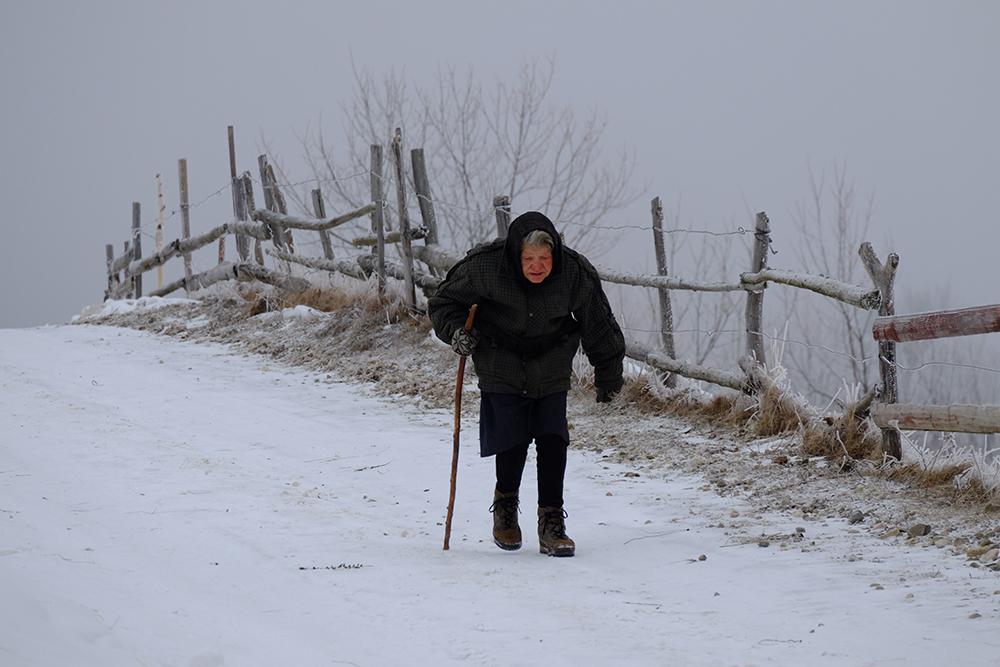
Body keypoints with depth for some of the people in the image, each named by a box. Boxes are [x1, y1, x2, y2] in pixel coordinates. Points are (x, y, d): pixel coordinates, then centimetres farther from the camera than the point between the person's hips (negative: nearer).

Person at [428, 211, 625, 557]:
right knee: (513, 441, -9)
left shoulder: (576, 274, -16)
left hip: (551, 371, 2)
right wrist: (455, 331, -22)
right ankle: (505, 506, 19)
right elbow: (444, 301, -3)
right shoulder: (485, 267, -21)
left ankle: (552, 525, 1)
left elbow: (598, 327, 0)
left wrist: (609, 373, 9)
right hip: (502, 367, -1)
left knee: (552, 443, -7)